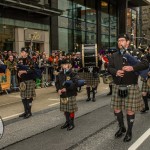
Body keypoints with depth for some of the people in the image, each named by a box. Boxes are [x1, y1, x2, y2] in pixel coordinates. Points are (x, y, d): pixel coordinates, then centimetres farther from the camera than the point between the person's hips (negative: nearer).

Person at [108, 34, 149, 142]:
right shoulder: (114, 56, 12)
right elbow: (110, 67, 6)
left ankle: (129, 132, 20)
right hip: (117, 86, 4)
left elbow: (146, 64, -11)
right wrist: (116, 72, -16)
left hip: (131, 86, -4)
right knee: (117, 108, 10)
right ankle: (122, 128, 33)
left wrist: (133, 68, -27)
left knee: (130, 110, 2)